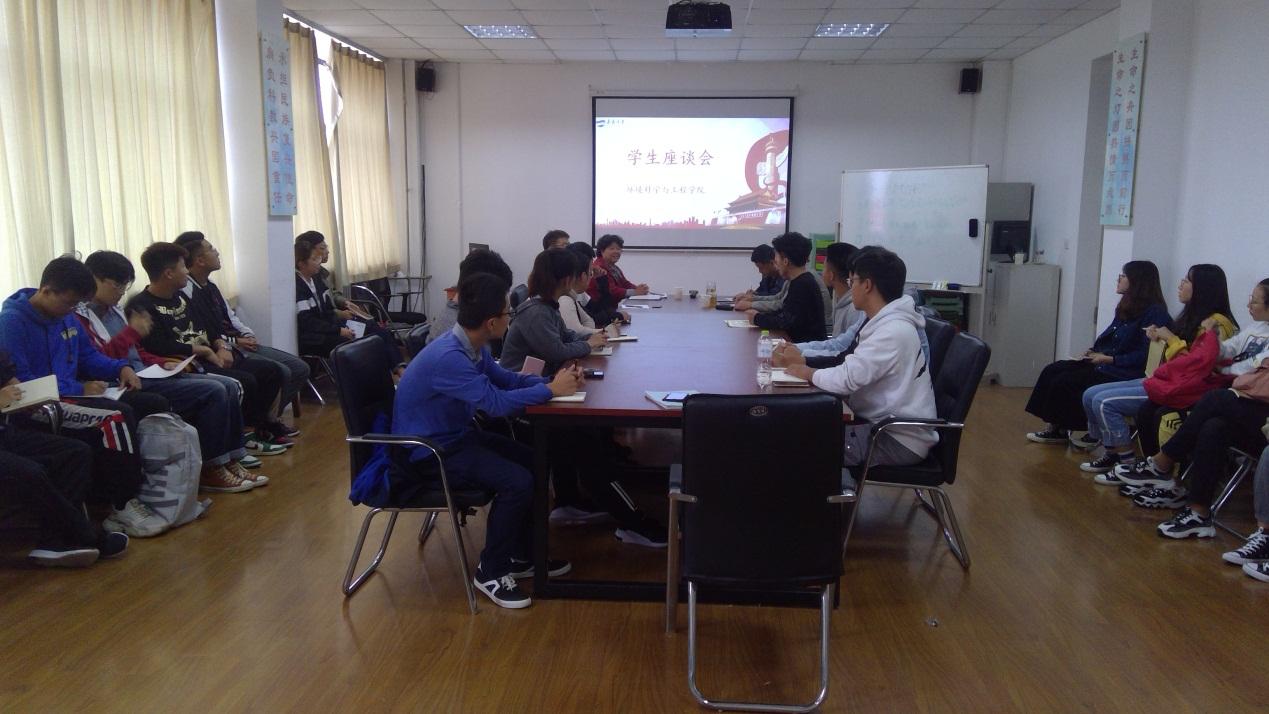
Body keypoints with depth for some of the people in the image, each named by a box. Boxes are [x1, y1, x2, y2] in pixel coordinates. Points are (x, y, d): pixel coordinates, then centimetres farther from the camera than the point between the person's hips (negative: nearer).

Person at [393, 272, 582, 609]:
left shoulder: (474, 345, -1)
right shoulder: (448, 357, -30)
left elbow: (505, 378, 12)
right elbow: (497, 403, -29)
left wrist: (552, 380, -4)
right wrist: (551, 390, -19)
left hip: (457, 436, 10)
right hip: (427, 454, -10)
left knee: (535, 462, 6)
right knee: (517, 481, -22)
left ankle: (521, 555, 19)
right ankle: (490, 572, -4)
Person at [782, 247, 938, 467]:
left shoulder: (894, 331, -23)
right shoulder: (882, 321, 9)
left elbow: (847, 379, -28)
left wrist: (809, 373, -10)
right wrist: (801, 358, -1)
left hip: (900, 439, -9)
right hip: (883, 423, 9)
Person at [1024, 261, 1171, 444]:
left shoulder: (1154, 313, -14)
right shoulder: (1128, 308, 15)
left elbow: (1144, 355, -20)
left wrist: (1108, 359, -18)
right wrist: (1093, 352, 6)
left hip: (1124, 374, -10)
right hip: (1104, 362, 10)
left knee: (1064, 382, -19)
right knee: (1051, 371, -4)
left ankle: (1059, 430, 3)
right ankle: (1052, 427, -5)